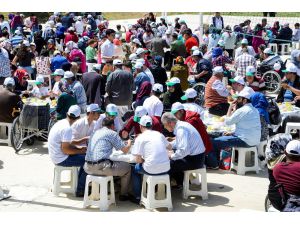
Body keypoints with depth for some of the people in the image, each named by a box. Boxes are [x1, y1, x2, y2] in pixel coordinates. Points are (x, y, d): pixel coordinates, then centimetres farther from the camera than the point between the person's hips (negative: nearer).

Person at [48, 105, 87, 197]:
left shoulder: (61, 123, 7)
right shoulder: (67, 128, -23)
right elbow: (65, 149, -25)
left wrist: (79, 148, 9)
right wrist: (80, 151, -12)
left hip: (56, 156, 10)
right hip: (61, 159, -10)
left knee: (85, 156, 17)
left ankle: (81, 183, 24)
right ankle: (80, 190, -3)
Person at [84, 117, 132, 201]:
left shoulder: (96, 132, 20)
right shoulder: (112, 133, -1)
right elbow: (125, 150, 1)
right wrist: (129, 143, 24)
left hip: (88, 168, 8)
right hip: (101, 167, -7)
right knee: (127, 167, 13)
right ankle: (124, 195, 22)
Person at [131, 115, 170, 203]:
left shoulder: (140, 138, -3)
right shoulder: (159, 134, 11)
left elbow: (138, 160, -7)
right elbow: (170, 147, 27)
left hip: (151, 170, -4)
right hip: (166, 169, 4)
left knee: (135, 169, 24)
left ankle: (138, 197, 25)